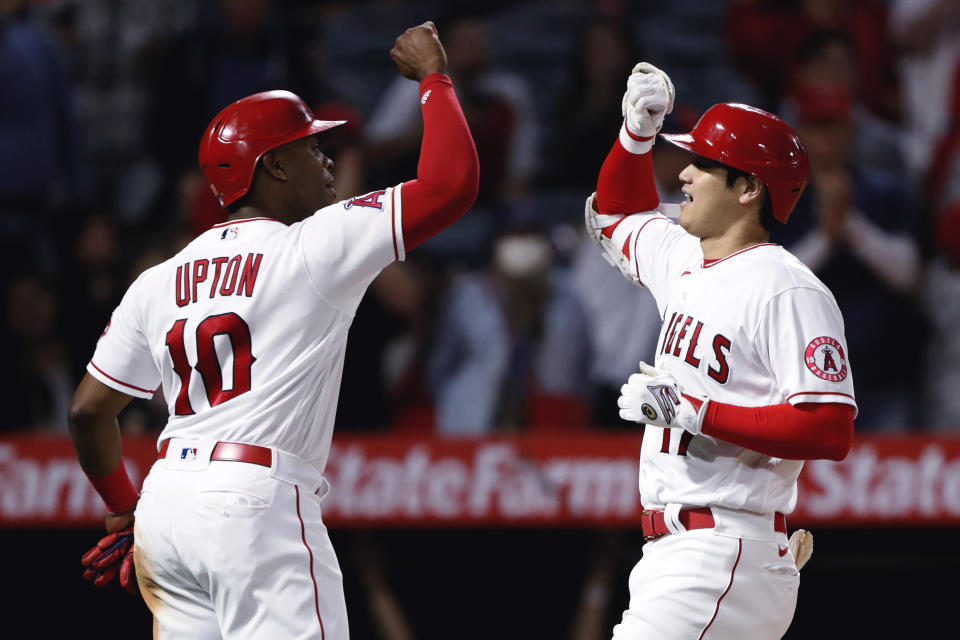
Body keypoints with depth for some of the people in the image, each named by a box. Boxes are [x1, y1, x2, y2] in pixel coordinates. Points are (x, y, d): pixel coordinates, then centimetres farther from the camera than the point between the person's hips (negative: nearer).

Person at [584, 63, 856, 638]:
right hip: (670, 550, 9)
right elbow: (616, 214, 38)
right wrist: (638, 131, 19)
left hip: (724, 562, -9)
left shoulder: (788, 292, -12)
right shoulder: (685, 262, 16)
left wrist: (695, 412, -20)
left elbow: (830, 432, -21)